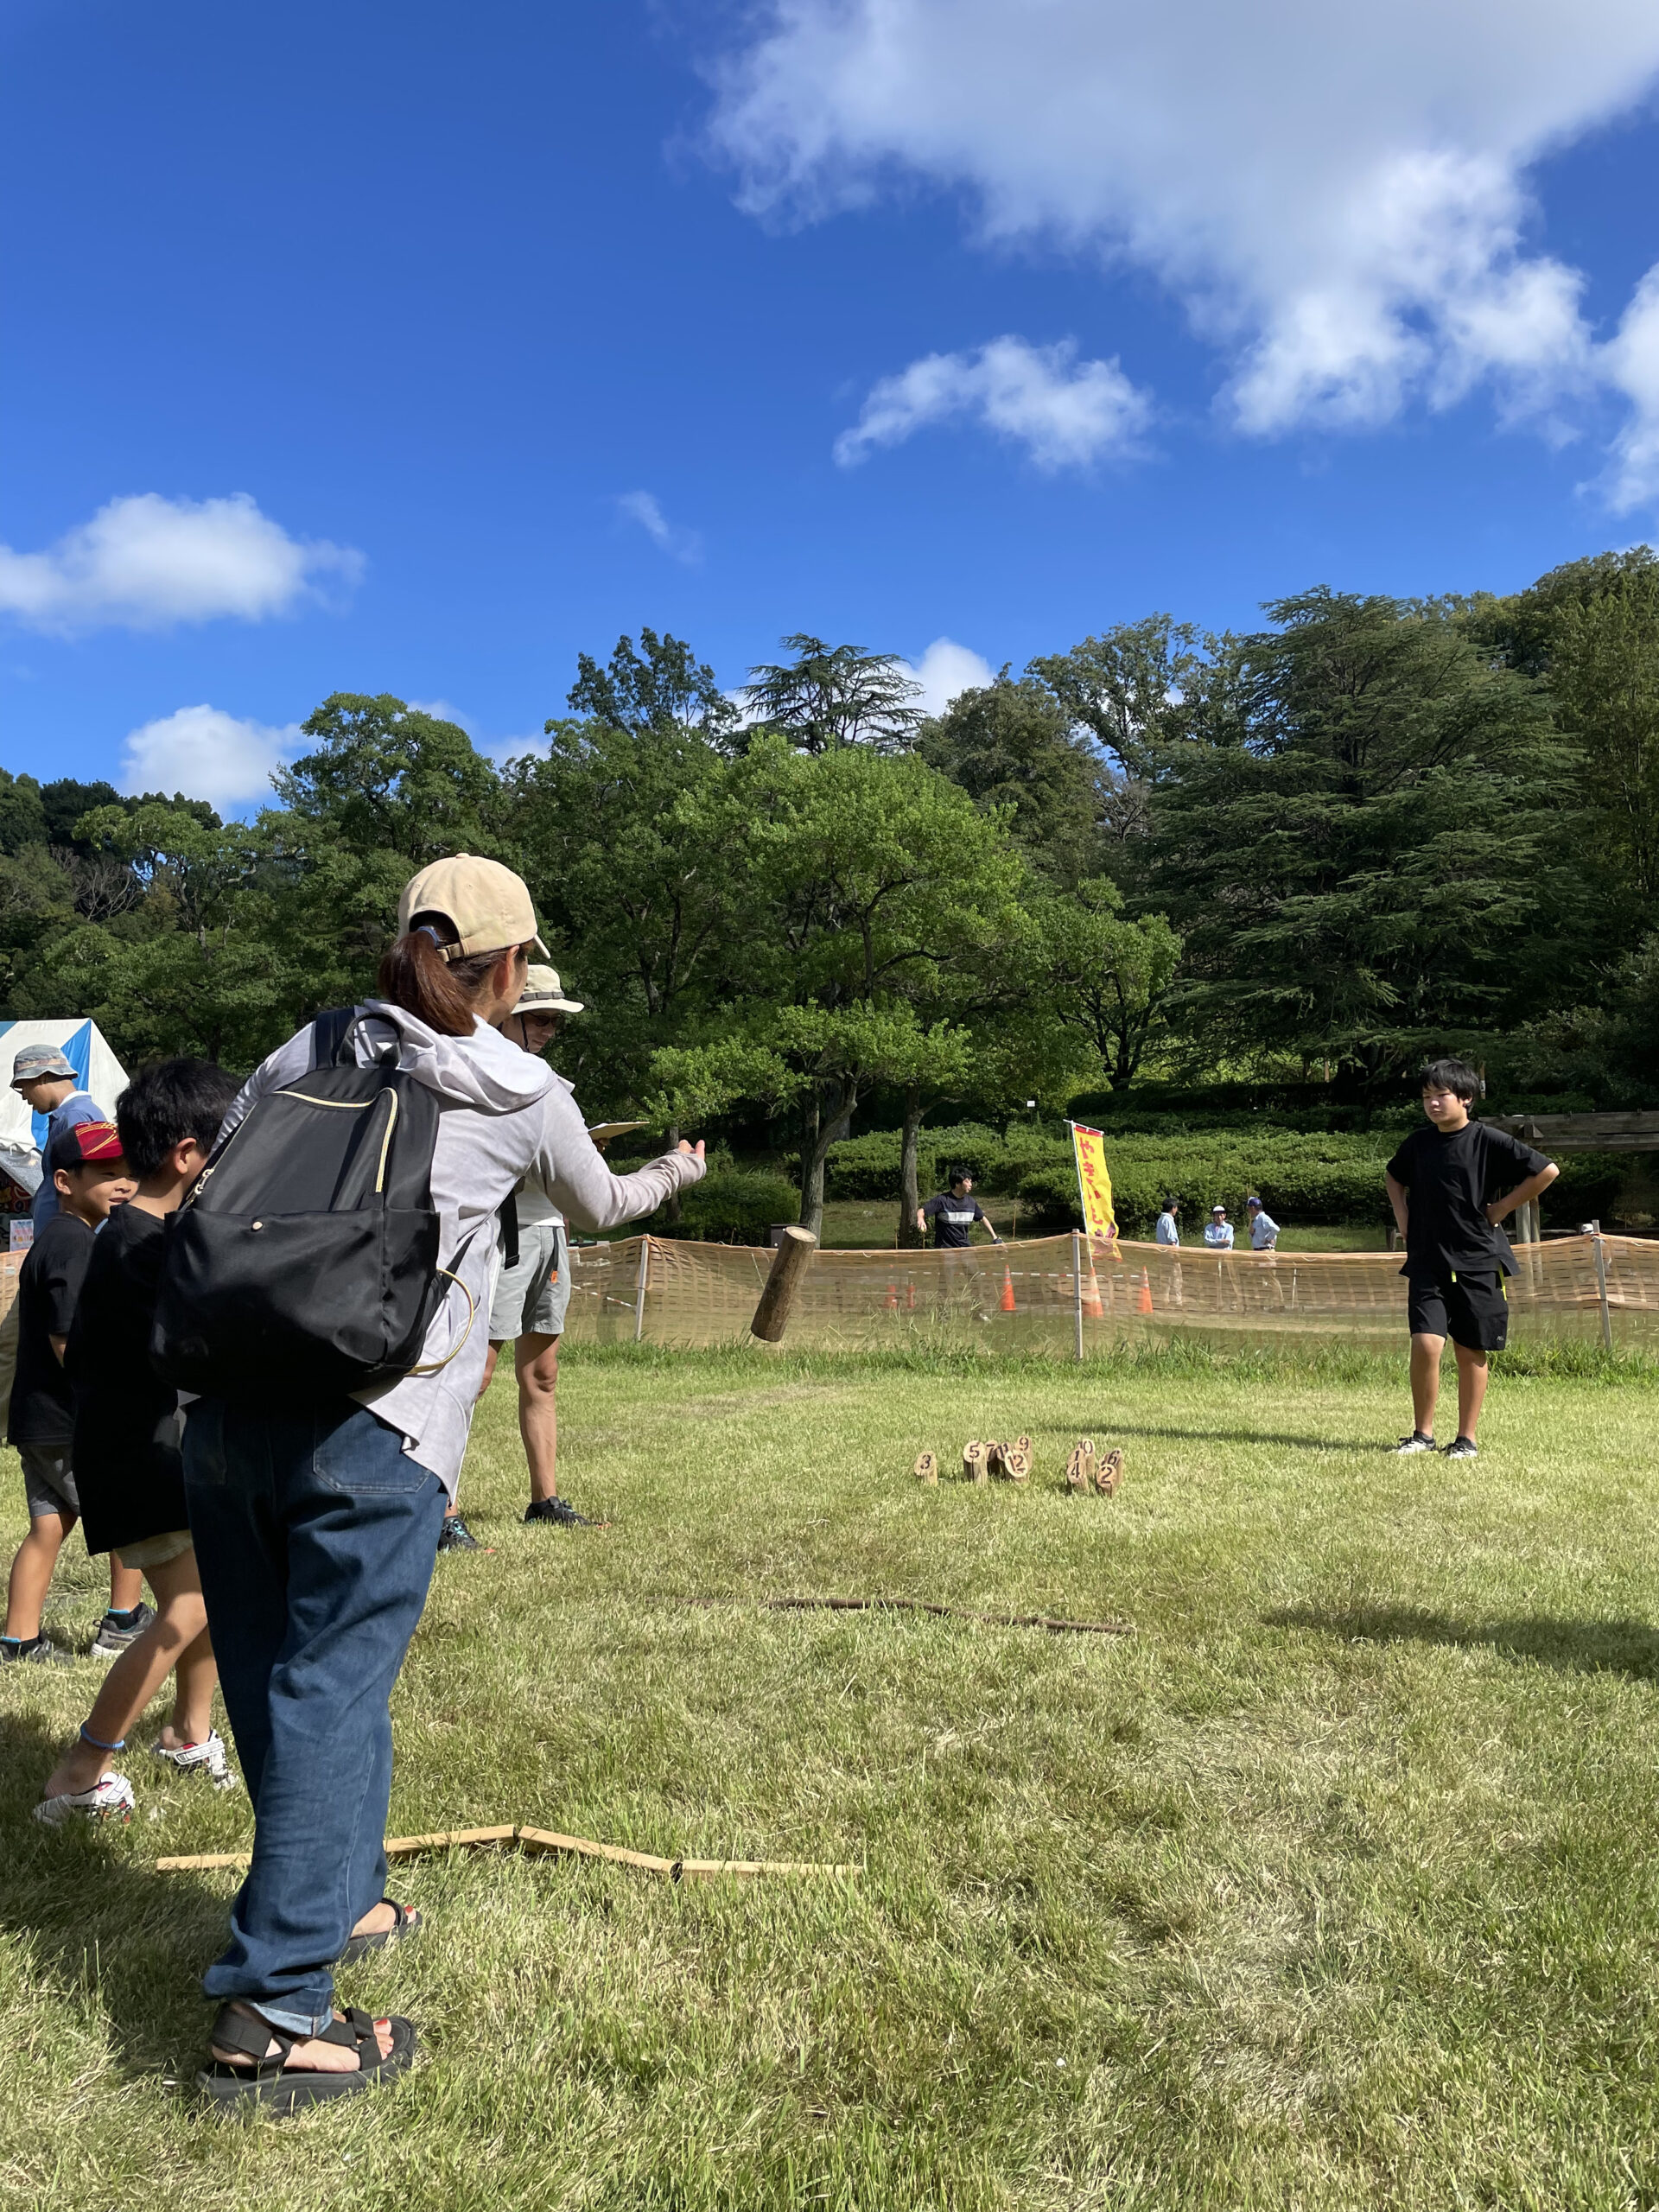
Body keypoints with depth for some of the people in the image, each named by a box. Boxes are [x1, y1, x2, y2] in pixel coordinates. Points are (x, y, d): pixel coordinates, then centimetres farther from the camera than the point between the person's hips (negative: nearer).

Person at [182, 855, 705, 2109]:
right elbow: (599, 1207, 23)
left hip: (231, 1410, 5)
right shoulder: (526, 1096, 5)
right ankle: (271, 2014, 3)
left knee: (280, 1684, 17)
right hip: (376, 1431, -5)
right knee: (329, 1695, 1)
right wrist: (675, 1174, 43)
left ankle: (337, 1903, 37)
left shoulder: (309, 1051, 13)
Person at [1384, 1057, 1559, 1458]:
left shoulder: (1488, 1140, -7)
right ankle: (1422, 1433, 5)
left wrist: (1503, 1208, -5)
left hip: (1477, 1263, -2)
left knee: (1471, 1352, 5)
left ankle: (1466, 1438, 16)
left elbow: (1547, 1171, -6)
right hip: (1427, 1263, 2)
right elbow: (1393, 1177, 28)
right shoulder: (1418, 1143, 7)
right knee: (1425, 1343, -10)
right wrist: (1402, 1217, 13)